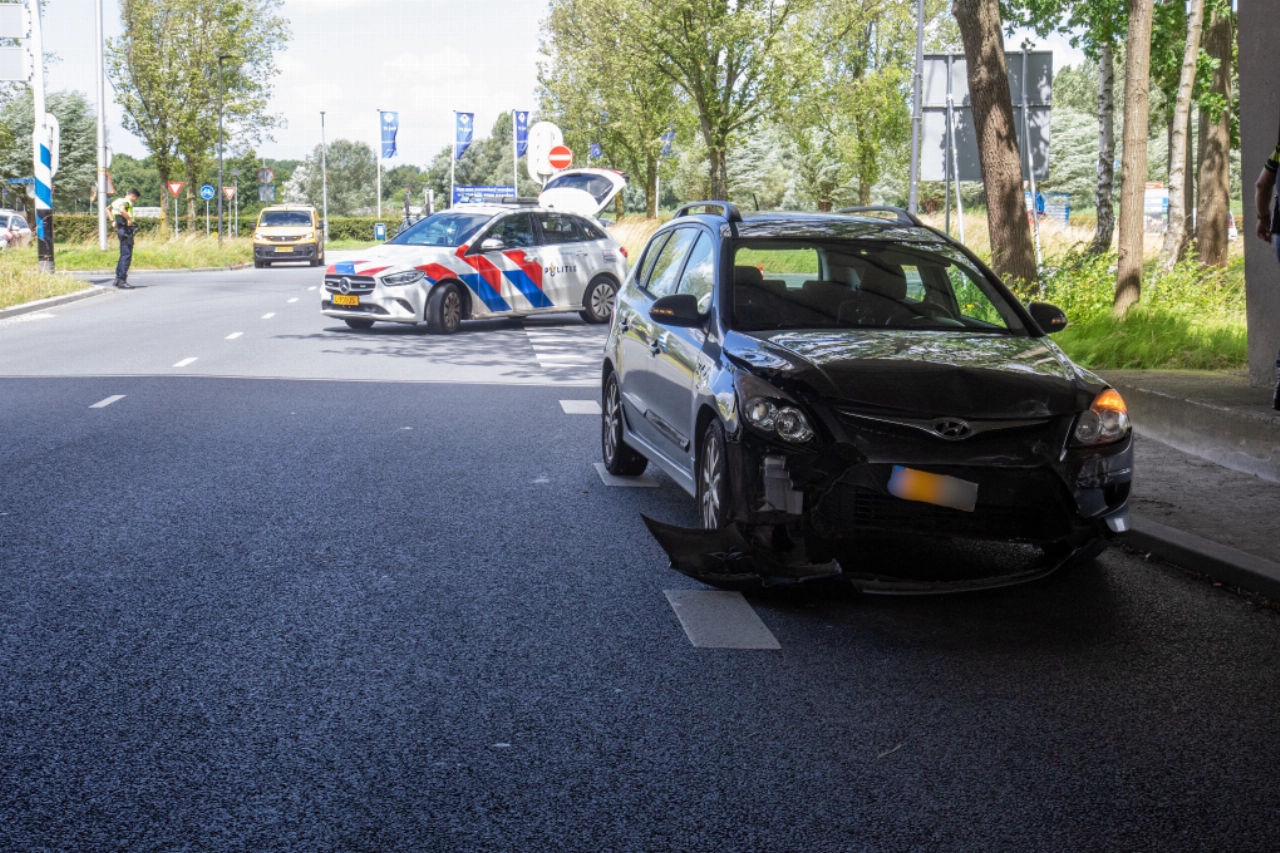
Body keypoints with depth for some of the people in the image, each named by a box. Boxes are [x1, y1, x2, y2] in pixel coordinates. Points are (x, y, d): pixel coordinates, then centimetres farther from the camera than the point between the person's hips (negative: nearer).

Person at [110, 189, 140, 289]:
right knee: (127, 255, -11)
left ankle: (118, 279, 21)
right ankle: (122, 280, -14)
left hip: (121, 230, 10)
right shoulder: (126, 202, -12)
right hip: (126, 230, -10)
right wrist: (129, 219, -21)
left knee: (124, 255, 17)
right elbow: (122, 210, -34)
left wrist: (114, 222, 25)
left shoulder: (119, 200, 17)